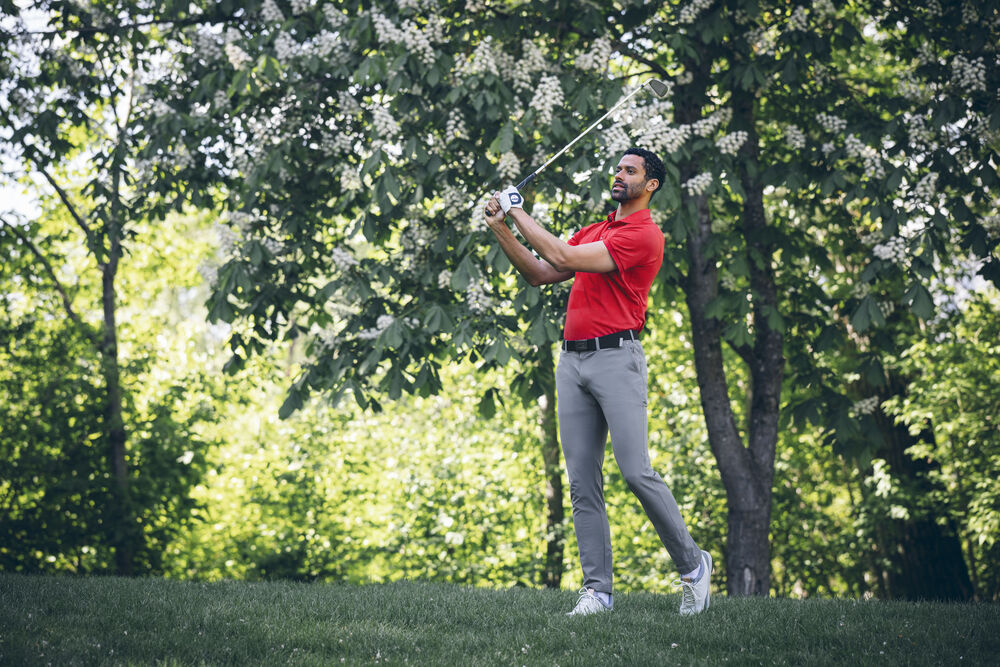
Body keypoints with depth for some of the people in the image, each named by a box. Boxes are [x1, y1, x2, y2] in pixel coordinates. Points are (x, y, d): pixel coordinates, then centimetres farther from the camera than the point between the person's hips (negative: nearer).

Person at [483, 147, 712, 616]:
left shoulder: (644, 235, -6)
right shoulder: (594, 231, 22)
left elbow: (564, 258, -13)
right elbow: (539, 274, 20)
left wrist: (520, 212, -4)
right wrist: (501, 229, 9)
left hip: (616, 359, -7)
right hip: (572, 361, 7)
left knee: (637, 472, -12)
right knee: (582, 483, 2)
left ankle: (692, 564, 6)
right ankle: (597, 589, 3)